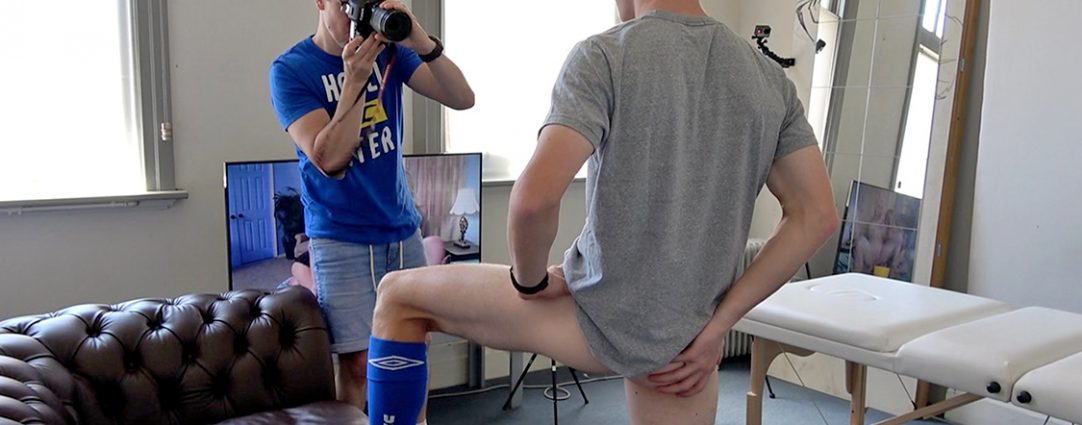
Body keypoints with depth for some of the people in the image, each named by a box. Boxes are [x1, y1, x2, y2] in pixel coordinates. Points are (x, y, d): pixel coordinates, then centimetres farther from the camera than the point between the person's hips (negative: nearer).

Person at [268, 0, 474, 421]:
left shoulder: (389, 49, 2)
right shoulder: (290, 69, -9)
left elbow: (463, 99, -9)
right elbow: (329, 160, -20)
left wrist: (424, 44, -25)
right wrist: (355, 79, -29)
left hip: (404, 229, 4)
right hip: (342, 240, -3)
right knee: (359, 362, -2)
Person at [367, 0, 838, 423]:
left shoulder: (604, 55, -14)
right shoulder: (770, 78, 3)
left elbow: (534, 197, -27)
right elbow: (817, 216, 1)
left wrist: (530, 281, -6)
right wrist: (716, 326, 1)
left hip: (601, 319, -5)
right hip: (686, 338, 6)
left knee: (398, 295, 13)